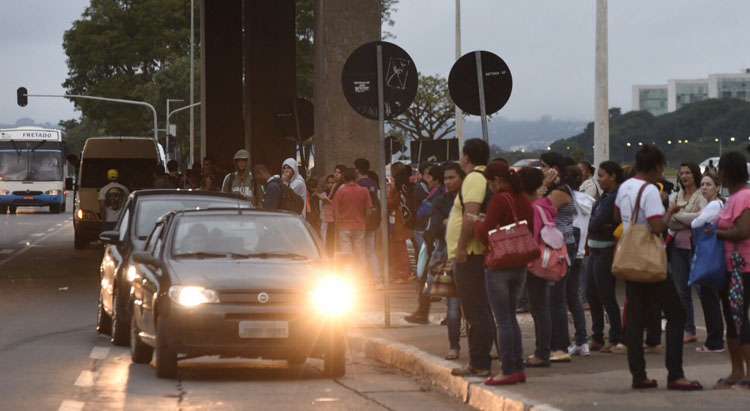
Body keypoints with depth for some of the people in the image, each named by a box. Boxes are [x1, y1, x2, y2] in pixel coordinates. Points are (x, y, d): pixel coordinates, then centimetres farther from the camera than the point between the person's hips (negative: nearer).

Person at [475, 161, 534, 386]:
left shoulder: (500, 200, -16)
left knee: (502, 320, -2)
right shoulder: (524, 201, 6)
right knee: (510, 317, 17)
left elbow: (486, 234, -15)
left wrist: (476, 223, 3)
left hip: (499, 266, -7)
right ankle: (518, 368, 17)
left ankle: (509, 371, -3)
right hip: (520, 266, 7)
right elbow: (531, 232, 13)